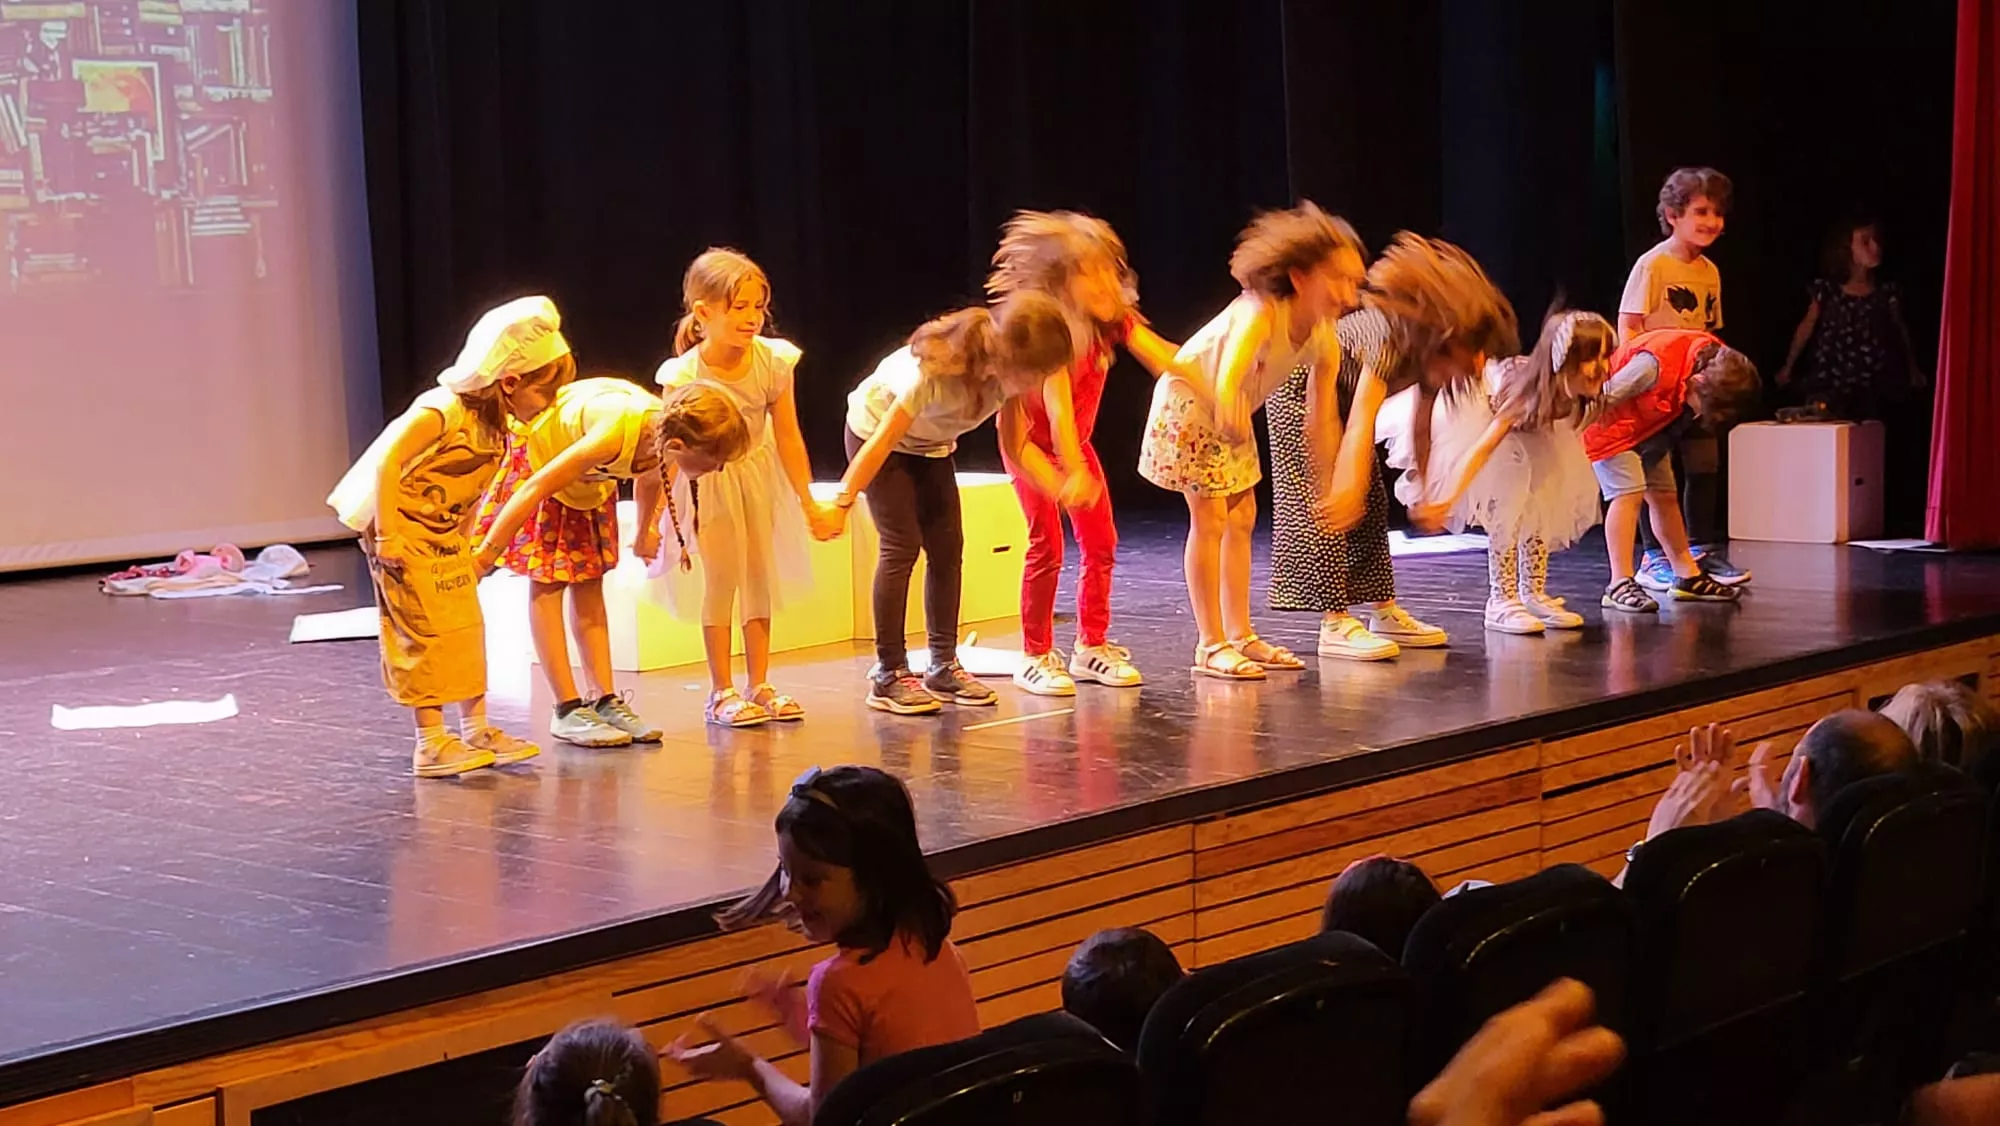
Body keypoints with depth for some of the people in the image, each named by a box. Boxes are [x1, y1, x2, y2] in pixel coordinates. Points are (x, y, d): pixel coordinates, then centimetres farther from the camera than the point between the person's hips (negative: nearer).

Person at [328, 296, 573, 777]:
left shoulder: (496, 424, 1)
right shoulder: (442, 412, -26)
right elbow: (386, 463, -27)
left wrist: (464, 536, 10)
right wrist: (387, 535, -26)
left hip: (446, 535, 9)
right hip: (405, 533, -9)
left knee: (467, 628, 10)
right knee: (427, 633, -7)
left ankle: (476, 730, 18)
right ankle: (431, 743, -2)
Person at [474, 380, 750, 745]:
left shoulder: (662, 435, -22)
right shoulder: (615, 435, -43)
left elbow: (649, 480, 4)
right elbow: (536, 488, -35)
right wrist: (486, 554, -29)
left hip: (590, 475, 7)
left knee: (589, 583, 4)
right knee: (547, 580, -8)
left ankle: (605, 701, 3)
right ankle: (567, 710, -9)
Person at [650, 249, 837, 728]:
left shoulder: (773, 361, -20)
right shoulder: (683, 376, -29)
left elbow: (788, 437, -11)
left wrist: (808, 504, -6)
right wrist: (649, 523, -25)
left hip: (756, 473, 4)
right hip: (705, 481, -4)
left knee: (761, 573, 6)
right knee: (722, 576, -7)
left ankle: (759, 685, 15)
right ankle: (721, 693, 0)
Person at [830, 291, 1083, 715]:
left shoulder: (1009, 371, -20)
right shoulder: (935, 373, -40)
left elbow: (1016, 446, -13)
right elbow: (883, 441, -33)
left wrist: (1062, 486, -29)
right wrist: (842, 505, -31)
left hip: (931, 445, 7)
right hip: (874, 430, -7)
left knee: (947, 546, 1)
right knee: (902, 545, -13)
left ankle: (944, 665, 8)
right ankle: (889, 673, -8)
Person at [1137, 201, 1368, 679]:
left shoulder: (1324, 343, -13)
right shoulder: (1262, 311, -35)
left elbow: (1322, 425, -7)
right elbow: (1230, 368, -54)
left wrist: (1328, 491, -7)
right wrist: (1228, 407, -73)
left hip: (1231, 414, 8)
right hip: (1187, 401, -8)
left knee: (1242, 518, 10)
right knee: (1210, 519, -10)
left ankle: (1240, 635, 19)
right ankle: (1211, 645, -5)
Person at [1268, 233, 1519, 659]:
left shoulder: (1432, 353, -10)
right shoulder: (1392, 336, -35)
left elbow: (1421, 429, -2)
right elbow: (1362, 420, -41)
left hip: (1341, 394, 9)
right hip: (1300, 388, -9)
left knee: (1371, 504, 7)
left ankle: (1383, 612, 12)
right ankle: (1335, 624, -16)